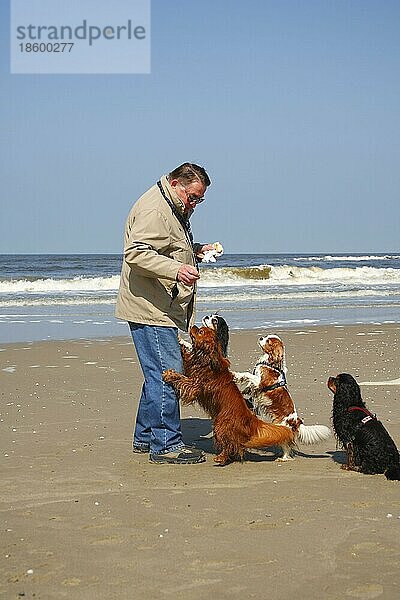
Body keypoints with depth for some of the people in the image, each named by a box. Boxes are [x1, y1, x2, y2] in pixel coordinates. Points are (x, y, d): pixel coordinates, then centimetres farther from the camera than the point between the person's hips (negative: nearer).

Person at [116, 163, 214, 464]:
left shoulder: (174, 210, 19)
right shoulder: (153, 209, -16)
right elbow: (136, 253, -27)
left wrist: (197, 250, 15)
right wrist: (175, 269, -38)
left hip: (165, 310, 11)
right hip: (149, 309, -11)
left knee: (159, 374, 15)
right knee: (166, 374, -10)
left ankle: (145, 437, 25)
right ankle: (167, 445, -6)